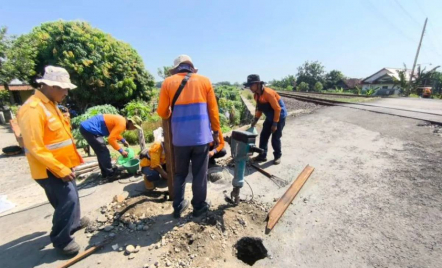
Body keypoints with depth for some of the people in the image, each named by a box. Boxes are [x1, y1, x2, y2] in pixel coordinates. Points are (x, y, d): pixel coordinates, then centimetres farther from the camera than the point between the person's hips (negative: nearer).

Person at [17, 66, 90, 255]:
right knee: (68, 200, -5)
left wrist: (65, 166, 17)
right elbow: (35, 148, -24)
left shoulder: (50, 104, 10)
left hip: (62, 165, 10)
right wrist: (60, 169, -23)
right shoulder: (33, 109, -21)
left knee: (69, 197, 23)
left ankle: (73, 223, 43)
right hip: (50, 169, -10)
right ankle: (60, 240, 14)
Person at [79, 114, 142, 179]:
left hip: (86, 127, 10)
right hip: (89, 130, -10)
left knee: (101, 152, 18)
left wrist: (123, 141, 19)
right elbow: (111, 139, -25)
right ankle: (110, 174, 7)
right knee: (104, 152, -3)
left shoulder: (121, 120, 10)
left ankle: (105, 173, 29)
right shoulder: (121, 123, -20)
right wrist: (121, 151, -16)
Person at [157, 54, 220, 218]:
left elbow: (162, 112, 3)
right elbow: (213, 110, 4)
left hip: (180, 138, 1)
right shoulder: (204, 81, 6)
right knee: (200, 174, 12)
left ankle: (178, 207, 30)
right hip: (201, 136, 0)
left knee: (179, 174, 17)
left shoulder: (168, 82, 5)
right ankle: (199, 206, 27)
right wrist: (216, 132, 10)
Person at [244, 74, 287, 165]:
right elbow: (259, 108, 10)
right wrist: (255, 120, 3)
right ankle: (262, 155, 17)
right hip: (269, 117, 8)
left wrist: (275, 124, -23)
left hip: (279, 116, -8)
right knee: (263, 136, 6)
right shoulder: (257, 95, -3)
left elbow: (277, 109, -25)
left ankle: (277, 156, 18)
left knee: (275, 138, -3)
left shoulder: (268, 93, -28)